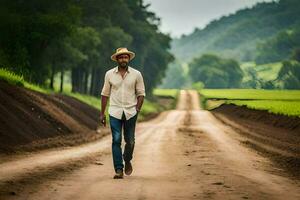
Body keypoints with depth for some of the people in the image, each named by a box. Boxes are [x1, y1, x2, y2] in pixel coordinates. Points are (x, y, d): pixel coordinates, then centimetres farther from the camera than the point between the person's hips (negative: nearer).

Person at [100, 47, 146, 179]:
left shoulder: (136, 74, 2)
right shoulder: (109, 74, 4)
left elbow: (141, 93, 6)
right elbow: (105, 94, 9)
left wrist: (137, 110, -6)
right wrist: (102, 113, 7)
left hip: (130, 112, 0)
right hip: (115, 112, 0)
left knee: (130, 141, 5)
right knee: (116, 140, -7)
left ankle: (127, 161, 34)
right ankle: (118, 170, -6)